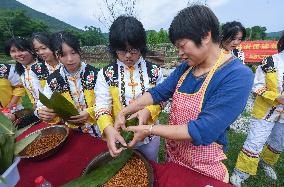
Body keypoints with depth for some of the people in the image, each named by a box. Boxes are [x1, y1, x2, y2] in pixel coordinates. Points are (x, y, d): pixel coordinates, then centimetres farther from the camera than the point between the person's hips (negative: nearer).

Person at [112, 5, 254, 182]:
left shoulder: (237, 76, -25)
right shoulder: (185, 68, -5)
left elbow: (203, 131, -31)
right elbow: (158, 92, -5)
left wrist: (149, 129, -26)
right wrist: (123, 113, -13)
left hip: (204, 169, -5)